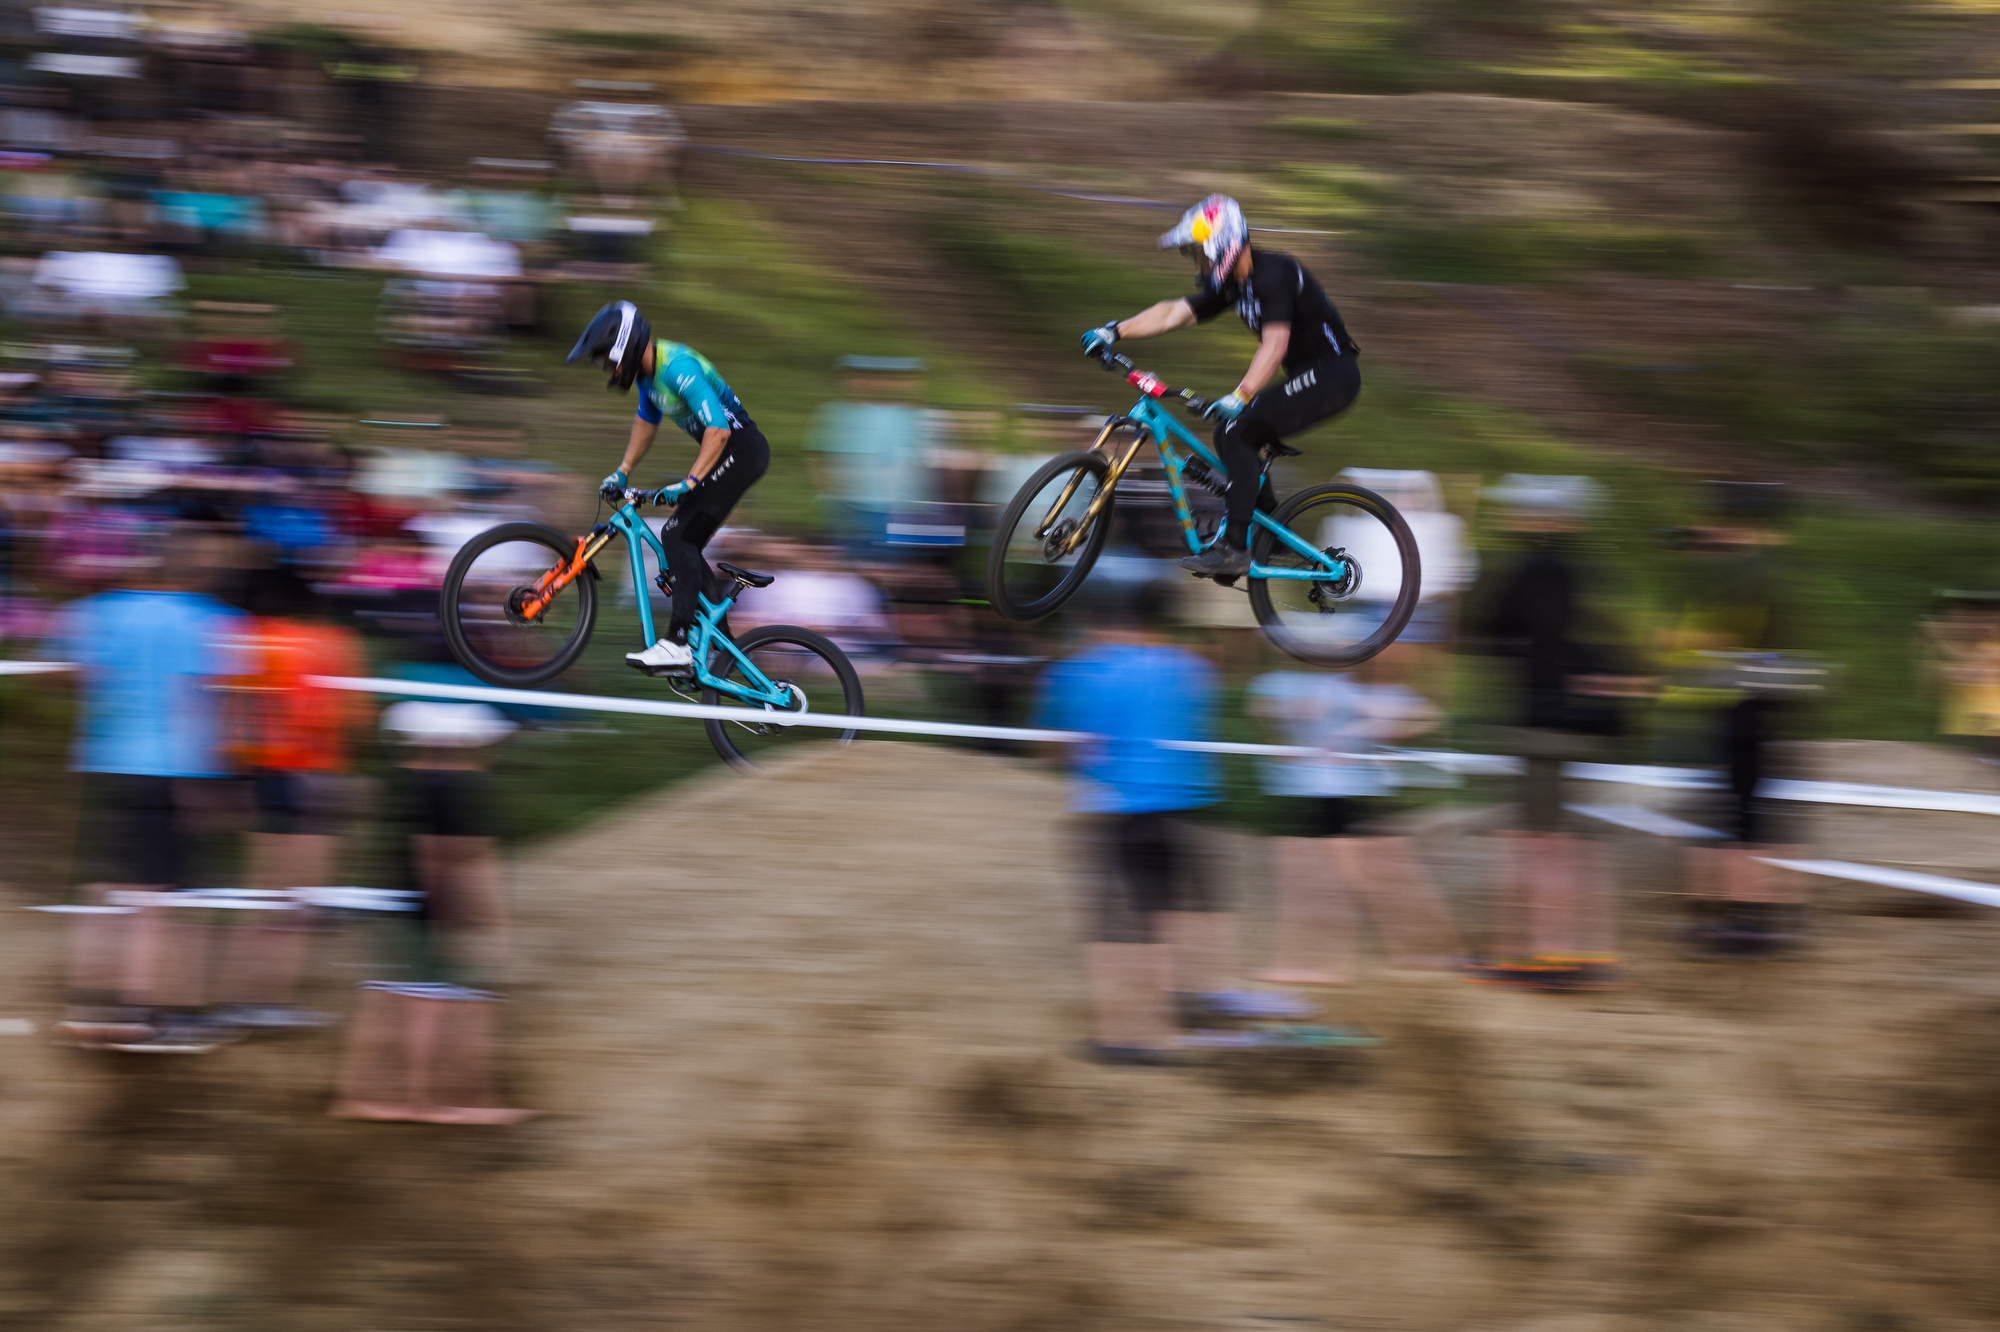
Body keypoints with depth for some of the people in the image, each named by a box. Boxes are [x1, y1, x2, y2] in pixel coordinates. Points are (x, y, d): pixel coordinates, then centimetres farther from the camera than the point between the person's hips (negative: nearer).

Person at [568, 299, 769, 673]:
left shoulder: (677, 367, -23)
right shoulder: (649, 370, 8)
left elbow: (718, 429, -29)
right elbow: (647, 421, 26)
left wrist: (687, 484, -31)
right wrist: (622, 472, 22)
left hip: (740, 448, -10)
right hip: (725, 451, 10)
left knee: (680, 537, -17)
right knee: (679, 541, 10)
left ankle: (677, 644, -24)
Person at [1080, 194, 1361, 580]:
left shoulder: (1273, 275, -21)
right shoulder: (1232, 283, 9)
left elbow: (1275, 344, -33)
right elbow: (1173, 313, 9)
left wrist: (1239, 398, -42)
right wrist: (1114, 331, 1)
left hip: (1331, 374, -10)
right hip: (1309, 374, 10)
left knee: (1239, 431, -18)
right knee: (1231, 436, 9)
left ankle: (1233, 548, -20)